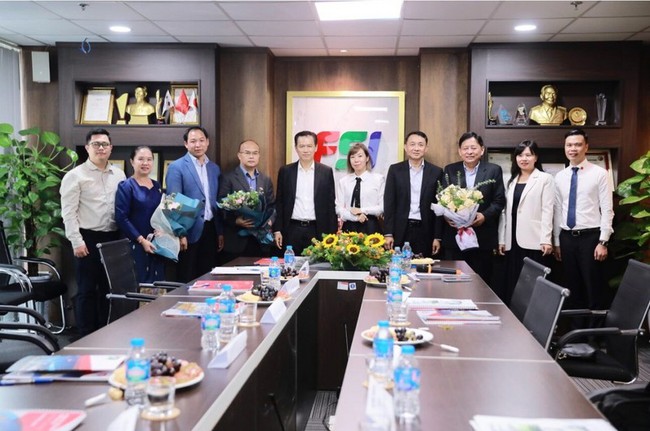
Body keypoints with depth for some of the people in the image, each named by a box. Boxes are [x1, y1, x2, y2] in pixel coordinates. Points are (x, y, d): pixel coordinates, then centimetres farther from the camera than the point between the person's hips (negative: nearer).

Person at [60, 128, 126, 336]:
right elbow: (68, 213, -8)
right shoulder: (75, 176, -4)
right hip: (88, 238, -5)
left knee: (109, 288, 12)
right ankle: (88, 337, 13)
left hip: (113, 237, 5)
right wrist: (77, 241, -14)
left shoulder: (119, 174, 10)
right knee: (87, 290, 3)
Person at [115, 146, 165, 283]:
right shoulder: (126, 186, -4)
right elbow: (121, 218, -12)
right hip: (136, 246, -5)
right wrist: (141, 240, -17)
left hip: (157, 245, 5)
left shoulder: (157, 186, 13)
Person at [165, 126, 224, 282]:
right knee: (187, 280, 3)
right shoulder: (176, 167, -6)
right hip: (190, 231, -5)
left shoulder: (214, 168, 12)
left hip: (211, 229, 5)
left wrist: (220, 232, 11)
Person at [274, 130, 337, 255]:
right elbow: (279, 202, 7)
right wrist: (277, 230, 1)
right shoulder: (285, 171, 5)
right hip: (292, 230, 1)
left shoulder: (326, 171, 3)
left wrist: (332, 233, 1)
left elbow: (330, 204, 4)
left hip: (317, 230, 0)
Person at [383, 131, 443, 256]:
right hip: (400, 231, 0)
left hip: (425, 231, 0)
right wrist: (388, 233, -4)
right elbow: (389, 203, 2)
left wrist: (437, 237, 0)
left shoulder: (436, 172, 5)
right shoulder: (395, 170, 5)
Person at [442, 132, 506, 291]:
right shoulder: (450, 170, 9)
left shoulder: (494, 170, 5)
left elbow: (499, 201, 2)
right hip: (454, 235, 1)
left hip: (483, 236, -1)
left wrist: (485, 216, -15)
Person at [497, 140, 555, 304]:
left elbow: (547, 211, -6)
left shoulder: (545, 179, 1)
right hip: (513, 241, 5)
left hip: (534, 241, -5)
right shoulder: (511, 180, 17)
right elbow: (505, 211, 15)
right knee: (512, 284, 6)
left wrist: (546, 240, -13)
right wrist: (501, 239, 9)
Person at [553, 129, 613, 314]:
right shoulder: (560, 177, 8)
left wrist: (603, 242, -12)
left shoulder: (599, 174, -5)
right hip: (567, 238, 5)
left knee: (594, 289, 2)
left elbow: (607, 210, -7)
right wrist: (557, 242, 11)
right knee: (573, 288, 12)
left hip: (590, 237, -4)